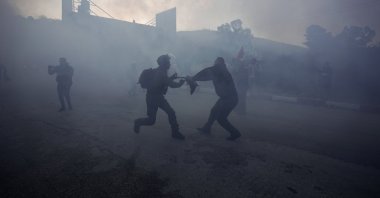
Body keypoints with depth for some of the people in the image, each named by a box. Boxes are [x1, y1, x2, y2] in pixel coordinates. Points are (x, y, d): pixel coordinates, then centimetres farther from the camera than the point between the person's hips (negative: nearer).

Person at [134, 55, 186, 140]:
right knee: (151, 120, 0)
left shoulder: (159, 72, 6)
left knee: (171, 113, 1)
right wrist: (180, 83, -9)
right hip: (152, 98, -9)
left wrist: (171, 77, 6)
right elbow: (172, 85, -27)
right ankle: (138, 122, 30)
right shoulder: (160, 73, -24)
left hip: (159, 97, 9)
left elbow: (165, 81, 20)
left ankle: (175, 133, 9)